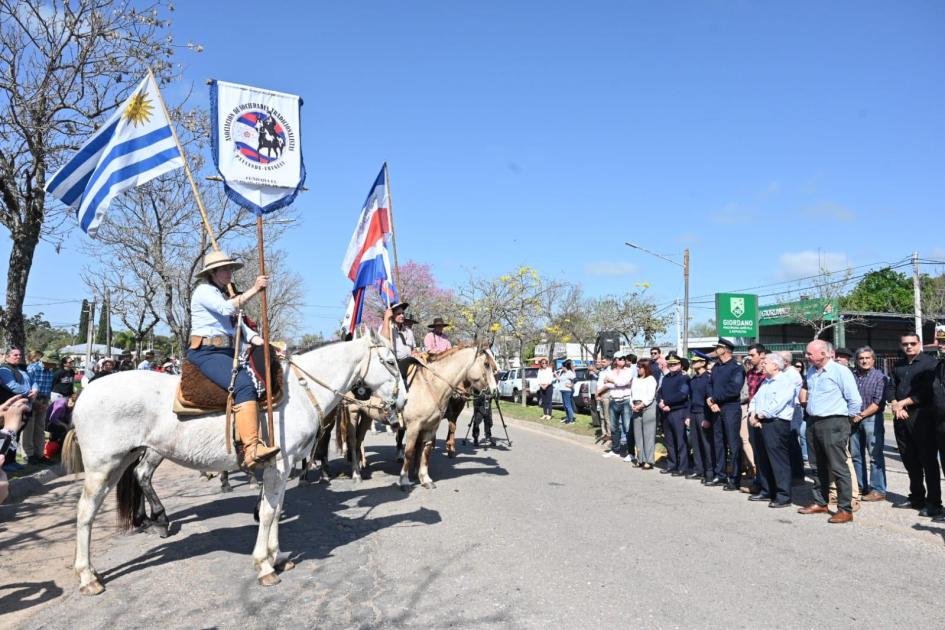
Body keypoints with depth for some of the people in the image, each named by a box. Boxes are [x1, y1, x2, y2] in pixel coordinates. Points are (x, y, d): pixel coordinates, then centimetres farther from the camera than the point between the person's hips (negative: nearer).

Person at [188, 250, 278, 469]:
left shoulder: (223, 295, 25)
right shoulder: (204, 291, 0)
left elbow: (242, 328, 16)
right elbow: (227, 308, -21)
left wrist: (266, 345, 3)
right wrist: (254, 290, -20)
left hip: (227, 353, 9)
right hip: (206, 353, -9)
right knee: (244, 385, -30)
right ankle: (251, 449, -40)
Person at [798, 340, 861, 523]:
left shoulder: (840, 371, -13)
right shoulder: (811, 371, 11)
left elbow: (855, 399, -14)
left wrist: (846, 418, -3)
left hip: (833, 424, -8)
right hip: (815, 423, 8)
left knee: (839, 468, -6)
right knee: (821, 467, 17)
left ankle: (845, 509, 1)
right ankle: (820, 503, 28)